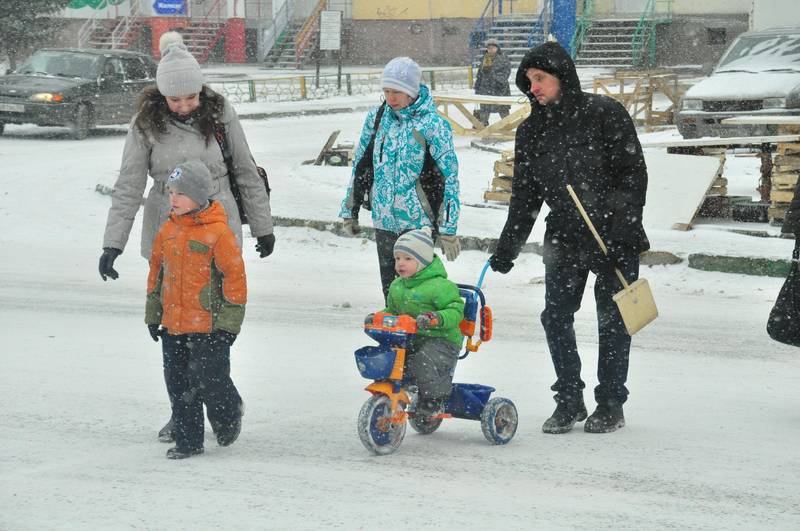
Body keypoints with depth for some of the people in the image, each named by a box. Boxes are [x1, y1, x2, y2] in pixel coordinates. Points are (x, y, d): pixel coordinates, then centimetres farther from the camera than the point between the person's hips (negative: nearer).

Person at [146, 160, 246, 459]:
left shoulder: (218, 232, -13)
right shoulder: (168, 230, 7)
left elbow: (234, 276, -11)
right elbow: (157, 271, 17)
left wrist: (229, 321, -12)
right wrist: (153, 314, 17)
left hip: (209, 326, -6)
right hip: (173, 324, 6)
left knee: (210, 381, -3)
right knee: (178, 384, 8)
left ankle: (228, 417, 27)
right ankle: (187, 441, 18)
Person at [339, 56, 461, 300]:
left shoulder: (432, 124, -11)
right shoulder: (376, 117, 4)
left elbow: (449, 177, -9)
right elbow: (360, 165, 15)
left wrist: (448, 229, -11)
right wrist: (349, 211, 16)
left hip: (418, 222, -5)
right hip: (384, 221, 5)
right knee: (390, 291, 11)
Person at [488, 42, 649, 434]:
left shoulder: (604, 114, -8)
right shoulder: (531, 131, 7)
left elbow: (633, 172, -9)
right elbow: (524, 195, 12)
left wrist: (625, 226, -17)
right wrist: (507, 248, 6)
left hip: (614, 235, -4)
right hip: (564, 237, 5)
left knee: (612, 320, 3)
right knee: (555, 317, -1)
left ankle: (611, 404, 15)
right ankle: (569, 401, 13)